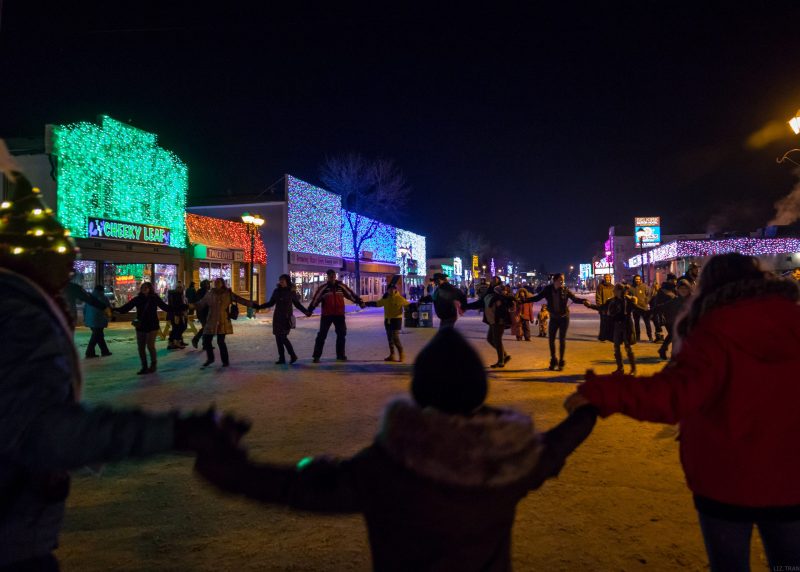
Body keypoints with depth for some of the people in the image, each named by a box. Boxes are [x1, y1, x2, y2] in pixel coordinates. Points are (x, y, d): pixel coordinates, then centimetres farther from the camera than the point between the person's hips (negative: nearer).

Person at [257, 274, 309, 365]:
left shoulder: (291, 292, -4)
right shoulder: (276, 291, 5)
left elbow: (297, 304, 5)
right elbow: (271, 303, 13)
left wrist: (306, 311, -5)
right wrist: (259, 307, 5)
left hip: (287, 318, -4)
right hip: (277, 317, 4)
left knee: (283, 337, -12)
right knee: (278, 338, 2)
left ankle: (293, 355, 5)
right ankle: (281, 358, 10)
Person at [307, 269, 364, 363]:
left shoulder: (341, 286, 2)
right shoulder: (323, 288, -5)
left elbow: (351, 294, 6)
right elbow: (316, 299, -6)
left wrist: (360, 302, 3)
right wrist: (310, 310, -11)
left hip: (339, 314, 3)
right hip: (326, 315, -3)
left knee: (341, 334, 9)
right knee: (322, 335, -3)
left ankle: (340, 355, 24)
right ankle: (316, 356, 3)